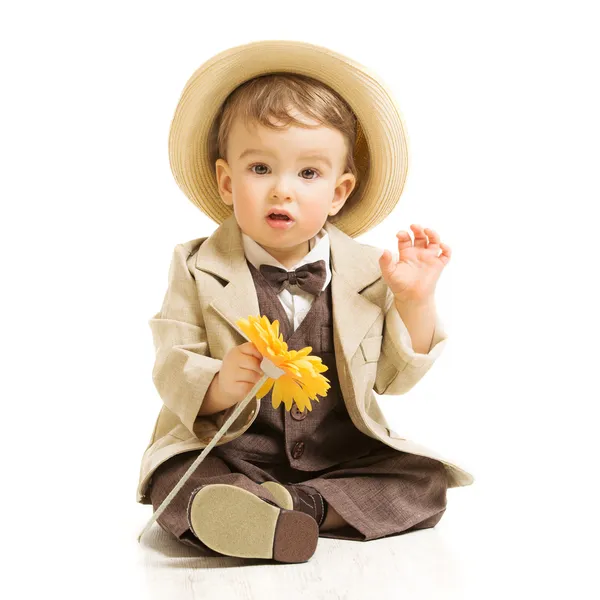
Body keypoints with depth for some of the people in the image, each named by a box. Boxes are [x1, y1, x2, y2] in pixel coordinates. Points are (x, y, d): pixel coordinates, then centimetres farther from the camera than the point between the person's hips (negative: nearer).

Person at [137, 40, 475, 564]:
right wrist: (217, 386, -31)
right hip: (230, 453, -2)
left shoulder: (368, 271, 0)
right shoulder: (198, 269, -3)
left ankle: (295, 504, -24)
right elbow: (171, 369, -8)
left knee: (425, 482, -18)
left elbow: (392, 377, 5)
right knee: (173, 484, -28)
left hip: (341, 453, 2)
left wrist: (415, 302, -11)